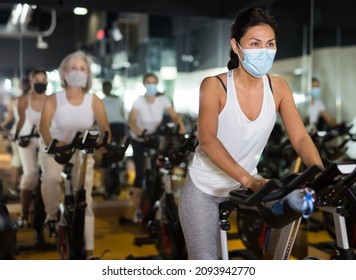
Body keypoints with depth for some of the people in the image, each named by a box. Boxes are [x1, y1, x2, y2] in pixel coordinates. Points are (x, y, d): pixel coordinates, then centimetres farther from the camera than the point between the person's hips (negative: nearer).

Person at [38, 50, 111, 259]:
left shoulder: (94, 101, -9)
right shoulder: (53, 100, -13)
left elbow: (105, 128, -15)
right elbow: (44, 127, -24)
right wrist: (51, 144, -43)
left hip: (82, 152, 1)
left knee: (85, 200, -3)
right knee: (51, 178, -34)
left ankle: (89, 251, 3)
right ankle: (52, 215, -3)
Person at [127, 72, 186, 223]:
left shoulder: (163, 100, -8)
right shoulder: (139, 101, -16)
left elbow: (174, 115, -13)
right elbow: (131, 120, -30)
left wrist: (181, 126, -34)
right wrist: (138, 131, -51)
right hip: (139, 141, -2)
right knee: (140, 173, -6)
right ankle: (137, 209, 3)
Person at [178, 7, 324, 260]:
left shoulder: (278, 88, -6)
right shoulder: (215, 86, -18)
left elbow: (301, 138, -11)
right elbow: (207, 140, -29)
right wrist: (247, 179, -42)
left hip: (249, 185, 4)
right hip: (204, 189, -4)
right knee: (207, 261, -7)